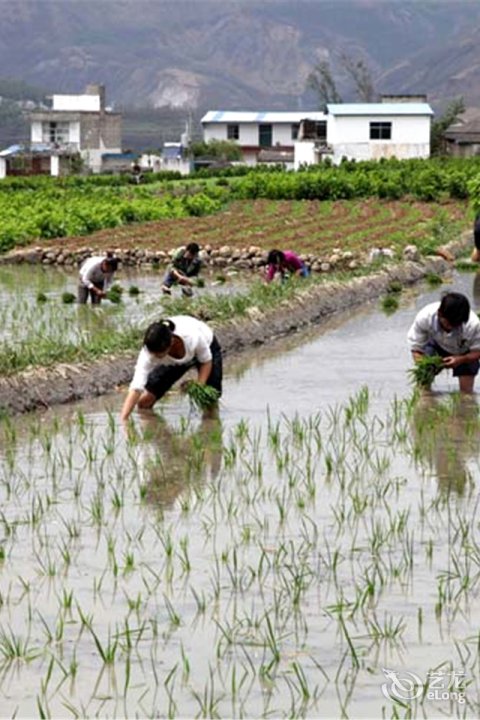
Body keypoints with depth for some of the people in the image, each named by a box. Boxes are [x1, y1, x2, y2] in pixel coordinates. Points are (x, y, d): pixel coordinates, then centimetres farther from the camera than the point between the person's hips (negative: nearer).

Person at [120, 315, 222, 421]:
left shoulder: (192, 337, -43)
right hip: (172, 362, 2)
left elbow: (206, 361, -21)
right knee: (144, 402, -8)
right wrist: (123, 419, -50)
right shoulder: (149, 352, -39)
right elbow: (136, 388, -41)